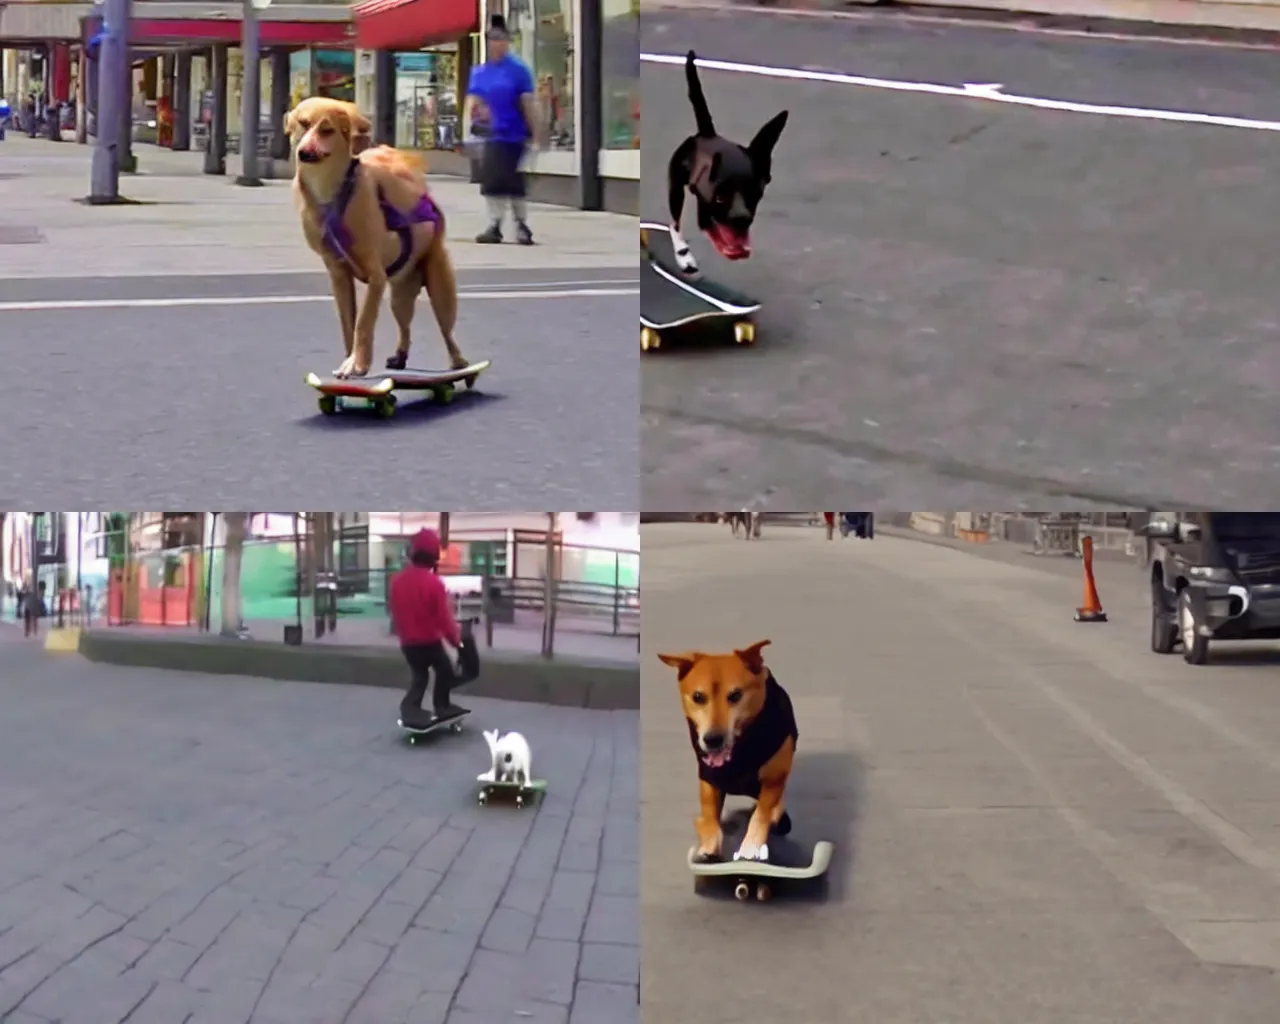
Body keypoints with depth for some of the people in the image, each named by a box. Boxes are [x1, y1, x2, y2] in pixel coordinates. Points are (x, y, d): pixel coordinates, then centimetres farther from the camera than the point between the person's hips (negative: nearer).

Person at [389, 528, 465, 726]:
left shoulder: (397, 580, 0)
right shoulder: (433, 582, -19)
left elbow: (395, 612, 10)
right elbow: (444, 616, -15)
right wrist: (455, 638, -2)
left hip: (408, 642, 5)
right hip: (430, 641, -5)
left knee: (419, 675, 18)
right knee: (445, 669, 17)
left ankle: (410, 708, 1)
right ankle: (441, 707, 19)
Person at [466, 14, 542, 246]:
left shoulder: (518, 70, -6)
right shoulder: (478, 71, 9)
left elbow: (528, 103, -7)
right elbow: (473, 100, 10)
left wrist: (534, 133, -10)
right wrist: (476, 110, -14)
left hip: (513, 135, -4)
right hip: (489, 136, 5)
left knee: (514, 183, -1)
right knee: (491, 183, 7)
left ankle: (521, 225, 12)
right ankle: (494, 225, 14)